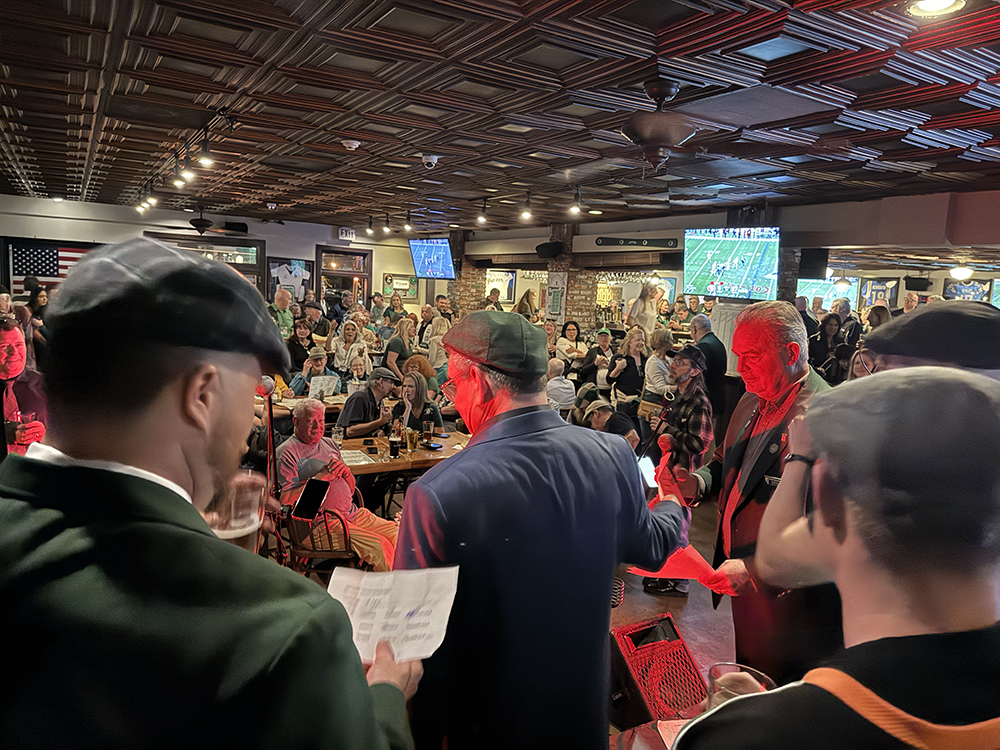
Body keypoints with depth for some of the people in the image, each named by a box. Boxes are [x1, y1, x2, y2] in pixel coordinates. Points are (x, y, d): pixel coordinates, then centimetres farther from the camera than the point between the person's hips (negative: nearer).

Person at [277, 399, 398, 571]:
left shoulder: (329, 444, 19)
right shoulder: (286, 453, -2)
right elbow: (285, 500, -13)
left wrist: (346, 471, -1)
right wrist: (320, 477, -14)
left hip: (352, 513, 7)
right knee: (378, 546, -24)